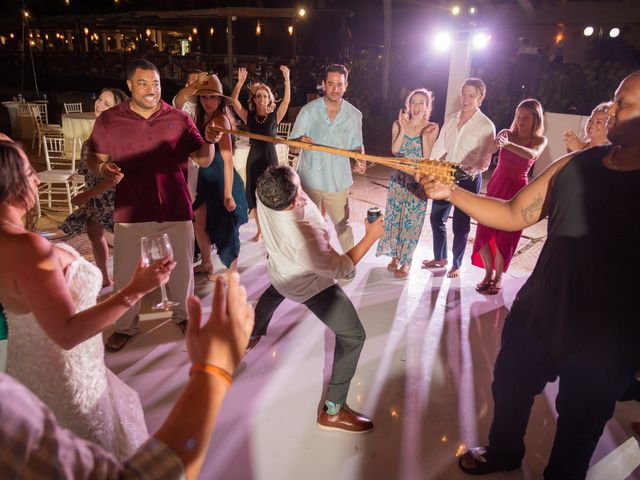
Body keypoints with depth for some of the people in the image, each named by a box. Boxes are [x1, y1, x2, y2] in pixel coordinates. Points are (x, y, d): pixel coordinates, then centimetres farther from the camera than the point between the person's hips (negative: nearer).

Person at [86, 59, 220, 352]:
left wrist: (209, 141, -20)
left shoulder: (179, 119, 1)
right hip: (130, 210, 0)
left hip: (175, 207, 0)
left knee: (181, 266, 12)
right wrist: (103, 168, -16)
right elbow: (92, 158, 7)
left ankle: (183, 314, 37)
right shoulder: (109, 120, 1)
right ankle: (125, 326, 31)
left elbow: (203, 160, 1)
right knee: (125, 272, 9)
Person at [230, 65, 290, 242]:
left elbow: (287, 100, -16)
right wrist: (240, 82, -20)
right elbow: (234, 101, -10)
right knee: (255, 196, 10)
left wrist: (287, 79, -25)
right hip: (253, 159, 2)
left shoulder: (275, 116, -4)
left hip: (270, 158, -2)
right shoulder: (249, 116, 0)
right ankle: (260, 230, 27)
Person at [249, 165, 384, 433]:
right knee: (353, 336, 0)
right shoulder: (303, 240, -45)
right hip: (309, 286, -8)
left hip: (280, 271, 8)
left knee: (273, 294, 41)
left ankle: (252, 335, 70)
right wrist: (371, 236, -24)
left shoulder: (264, 195, -29)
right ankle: (333, 411, 9)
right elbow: (340, 268, -29)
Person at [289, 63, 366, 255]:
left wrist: (360, 160, -17)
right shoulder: (308, 110, -6)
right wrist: (300, 141, -30)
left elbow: (356, 145, 6)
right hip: (310, 179, 0)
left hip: (338, 181, 0)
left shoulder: (354, 115, -3)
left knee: (342, 225, 10)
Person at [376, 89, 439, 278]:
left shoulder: (431, 127, -4)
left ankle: (406, 261, 17)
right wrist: (403, 129, -19)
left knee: (412, 220, 3)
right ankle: (395, 256, 26)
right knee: (394, 217, 9)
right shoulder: (399, 124, 1)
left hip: (419, 181, -2)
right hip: (398, 178, 2)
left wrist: (424, 133, -22)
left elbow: (427, 156, -13)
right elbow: (394, 150, -12)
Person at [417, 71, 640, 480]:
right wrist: (451, 192, -10)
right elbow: (514, 215, 0)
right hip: (535, 316, 5)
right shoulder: (576, 165, -3)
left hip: (605, 342, -4)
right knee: (509, 390, 24)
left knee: (577, 430, 20)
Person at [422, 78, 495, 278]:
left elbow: (484, 161, -16)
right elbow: (438, 148, 6)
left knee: (460, 224, 5)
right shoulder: (451, 119, 5)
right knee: (436, 217, 14)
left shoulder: (486, 126, -11)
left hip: (468, 180, -5)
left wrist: (466, 171, -33)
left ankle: (456, 264, 27)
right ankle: (440, 258, 34)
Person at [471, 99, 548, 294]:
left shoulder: (540, 140, -2)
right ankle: (488, 273, 19)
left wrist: (507, 144, -41)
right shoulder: (507, 133, 6)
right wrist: (497, 142, -33)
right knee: (483, 232, 1)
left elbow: (531, 154, -25)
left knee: (504, 237, 1)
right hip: (495, 186, 3)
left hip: (516, 190, -3)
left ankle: (498, 278, 17)